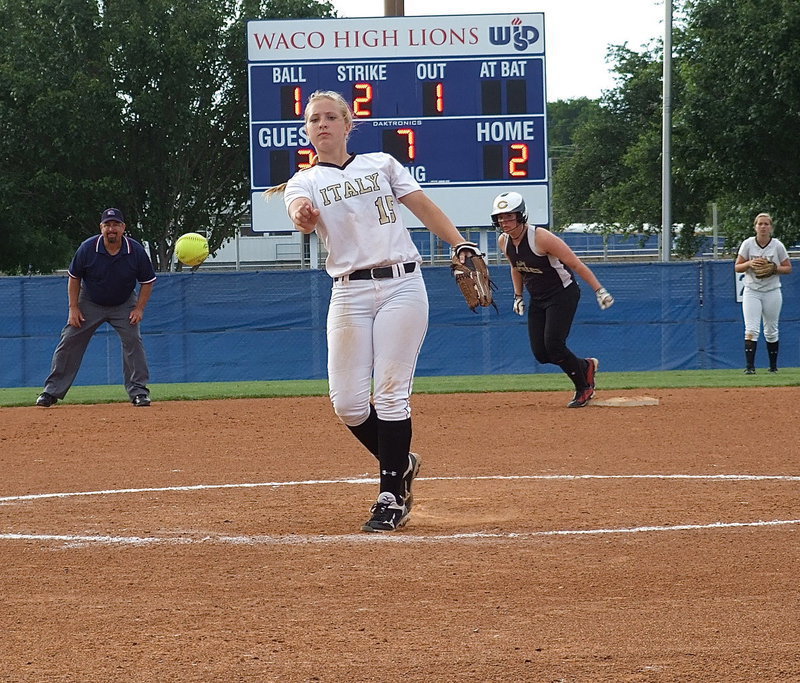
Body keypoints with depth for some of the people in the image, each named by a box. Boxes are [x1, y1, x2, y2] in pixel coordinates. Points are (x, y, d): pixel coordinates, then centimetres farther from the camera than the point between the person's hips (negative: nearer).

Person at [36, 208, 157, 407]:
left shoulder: (136, 251, -19)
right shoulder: (87, 248, -20)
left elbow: (147, 281, -5)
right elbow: (74, 277, -6)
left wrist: (139, 309, -12)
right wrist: (73, 308, -8)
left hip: (123, 305, 0)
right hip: (90, 303, 0)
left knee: (133, 341, -15)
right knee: (69, 342, -3)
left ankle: (139, 391, -5)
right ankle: (52, 391, 4)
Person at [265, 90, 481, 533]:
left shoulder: (381, 164, 13)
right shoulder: (304, 182, 8)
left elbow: (423, 206, 9)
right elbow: (301, 215, -15)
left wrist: (461, 246, -5)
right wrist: (302, 216, -40)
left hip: (403, 284, -1)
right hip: (350, 293, 1)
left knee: (391, 393, -8)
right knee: (347, 402, -5)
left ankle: (392, 496, -2)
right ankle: (400, 463, 21)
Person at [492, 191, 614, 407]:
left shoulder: (540, 238, -25)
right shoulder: (503, 242, -3)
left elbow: (576, 264, -22)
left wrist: (599, 290, -23)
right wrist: (518, 296, 14)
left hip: (563, 294, -7)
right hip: (538, 299, 7)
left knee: (553, 346, -18)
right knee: (540, 353, -1)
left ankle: (583, 388, 5)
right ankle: (586, 366, 25)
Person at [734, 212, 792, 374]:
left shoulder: (777, 245, -2)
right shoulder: (747, 244, -2)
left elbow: (788, 268, 4)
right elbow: (737, 267, 2)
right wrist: (749, 263, -18)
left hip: (772, 292, 1)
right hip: (751, 292, -1)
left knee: (771, 331, 9)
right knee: (751, 330, -13)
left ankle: (773, 365, 22)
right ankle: (749, 366, -18)